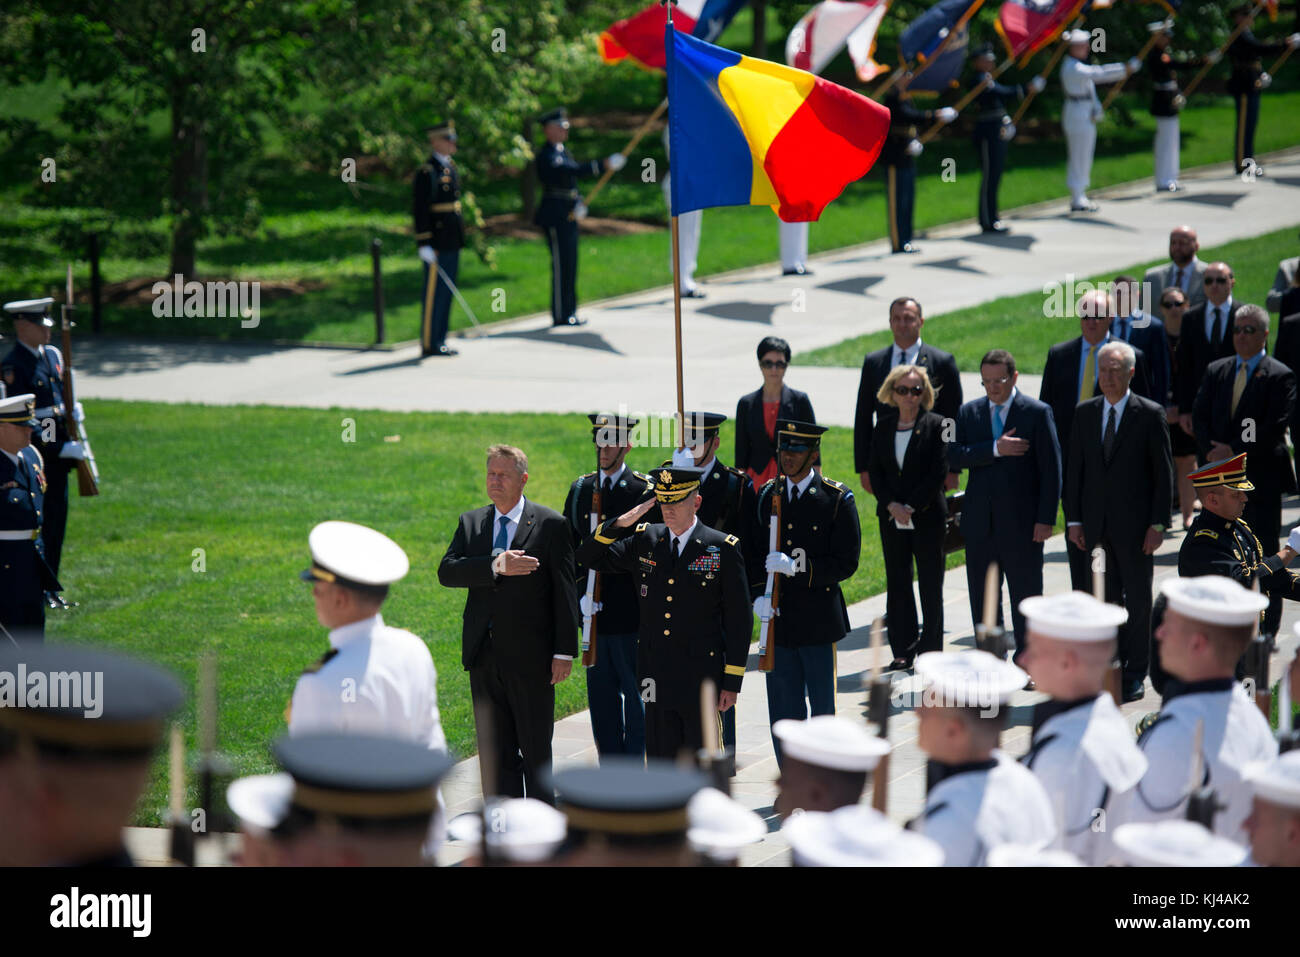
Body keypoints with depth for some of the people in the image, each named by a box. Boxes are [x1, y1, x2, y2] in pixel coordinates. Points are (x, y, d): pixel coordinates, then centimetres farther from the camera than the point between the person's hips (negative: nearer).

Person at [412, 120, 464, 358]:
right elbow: (420, 211, -16)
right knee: (434, 292, -5)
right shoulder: (426, 174, -13)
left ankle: (439, 341, 17)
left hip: (452, 242, 9)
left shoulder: (450, 168, 14)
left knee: (446, 292, 11)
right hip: (437, 243, -9)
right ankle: (429, 344, -1)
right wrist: (424, 244, -20)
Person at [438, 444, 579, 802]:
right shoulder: (470, 522, 9)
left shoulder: (550, 524, -3)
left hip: (530, 657, -4)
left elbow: (564, 592, -4)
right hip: (484, 656, 4)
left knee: (536, 750, 3)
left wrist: (564, 652, -9)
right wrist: (496, 566, -22)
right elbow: (447, 571, -6)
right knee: (494, 752, 9)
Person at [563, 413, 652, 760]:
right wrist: (581, 594, -1)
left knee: (635, 695, -1)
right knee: (601, 696, 8)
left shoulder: (645, 490, -4)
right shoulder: (580, 490, 10)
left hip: (631, 614, -5)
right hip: (594, 614, 5)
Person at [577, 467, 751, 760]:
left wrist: (732, 682, -6)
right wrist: (621, 523, -7)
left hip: (702, 678, -3)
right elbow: (588, 557, 9)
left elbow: (739, 621, -3)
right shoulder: (644, 540, 7)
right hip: (657, 676, 3)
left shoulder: (723, 549, -4)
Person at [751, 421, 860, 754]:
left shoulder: (838, 499, -4)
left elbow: (846, 562, -8)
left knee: (823, 708, 5)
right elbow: (752, 553, 11)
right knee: (783, 713, 6)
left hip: (819, 623, -3)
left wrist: (798, 567, -20)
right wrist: (759, 595, -6)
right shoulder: (767, 496, 8)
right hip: (778, 621, 3)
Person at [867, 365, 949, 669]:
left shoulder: (934, 426, -5)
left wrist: (912, 507, -15)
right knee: (897, 584, 6)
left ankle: (931, 650, 9)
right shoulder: (883, 426, 7)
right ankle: (903, 651, 12)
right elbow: (874, 471, 6)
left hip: (927, 516, -4)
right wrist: (891, 505, -9)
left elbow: (939, 473, -9)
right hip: (892, 518, 4)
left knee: (931, 585, 2)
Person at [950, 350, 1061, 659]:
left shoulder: (1037, 413, -3)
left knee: (1025, 597, 3)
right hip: (980, 523, 4)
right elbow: (954, 456, -5)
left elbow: (1051, 469, -6)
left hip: (1021, 524, -4)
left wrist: (1046, 519, -11)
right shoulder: (970, 412, 8)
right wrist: (995, 449, -18)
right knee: (982, 599, 9)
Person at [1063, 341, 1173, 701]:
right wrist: (1073, 519, 2)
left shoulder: (1150, 414, -5)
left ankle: (1135, 675, 12)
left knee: (1138, 599, 4)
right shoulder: (1084, 413, 6)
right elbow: (1074, 469, 8)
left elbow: (1164, 474, -4)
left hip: (1135, 524, -3)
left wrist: (1157, 524, -10)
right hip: (1096, 524, 3)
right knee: (1108, 599, 8)